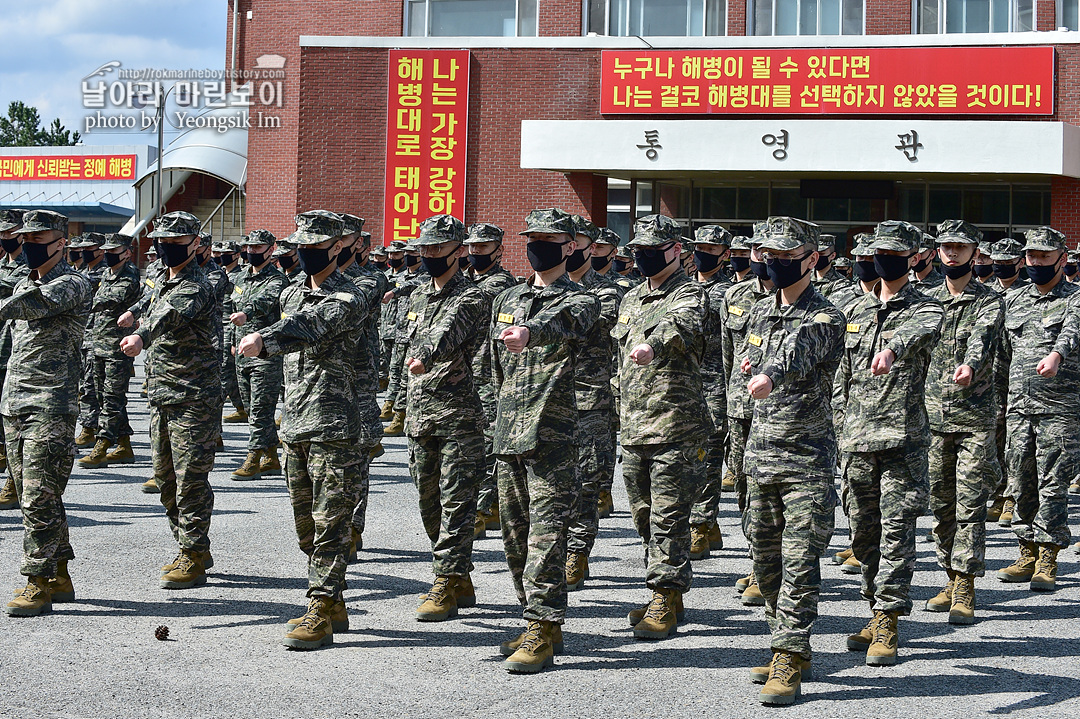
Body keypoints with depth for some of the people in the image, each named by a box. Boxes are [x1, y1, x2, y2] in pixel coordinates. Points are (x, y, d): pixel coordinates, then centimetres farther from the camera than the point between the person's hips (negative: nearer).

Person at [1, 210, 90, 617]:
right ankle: (59, 577, 19)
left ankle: (39, 584, -5)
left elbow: (38, 303, -30)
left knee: (40, 497, -10)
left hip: (51, 405, -9)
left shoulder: (73, 283, -8)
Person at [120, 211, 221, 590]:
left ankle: (193, 559, 1)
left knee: (190, 479, -6)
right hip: (162, 396, 10)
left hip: (194, 398, -9)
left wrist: (141, 336, -55)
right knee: (166, 477, 14)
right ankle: (192, 548, 25)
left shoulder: (196, 286, -17)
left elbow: (172, 314, -38)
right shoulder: (165, 281, 13)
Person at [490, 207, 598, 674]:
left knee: (546, 530, -10)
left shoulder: (580, 301, -3)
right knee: (515, 533, 10)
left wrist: (529, 330, -49)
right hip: (508, 434, 7)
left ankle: (543, 632, -7)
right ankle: (538, 624, 21)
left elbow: (563, 319, -29)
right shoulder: (507, 300, 17)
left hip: (552, 436, -7)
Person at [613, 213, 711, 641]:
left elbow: (680, 325, -32)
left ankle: (666, 601, 0)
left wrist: (652, 344, -52)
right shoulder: (630, 300, 17)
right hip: (633, 429, 8)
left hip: (677, 428, -8)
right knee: (645, 517, 12)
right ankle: (668, 595, 23)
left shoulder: (689, 295, -7)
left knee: (668, 518, -6)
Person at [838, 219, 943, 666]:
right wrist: (841, 432, 17)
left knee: (897, 529, -6)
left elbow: (919, 332, -29)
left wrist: (893, 348, -50)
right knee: (863, 532, 9)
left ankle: (889, 622, -2)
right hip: (856, 437, 5)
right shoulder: (856, 311, 15)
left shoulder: (925, 309, -2)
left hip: (903, 436, -5)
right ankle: (878, 611, 23)